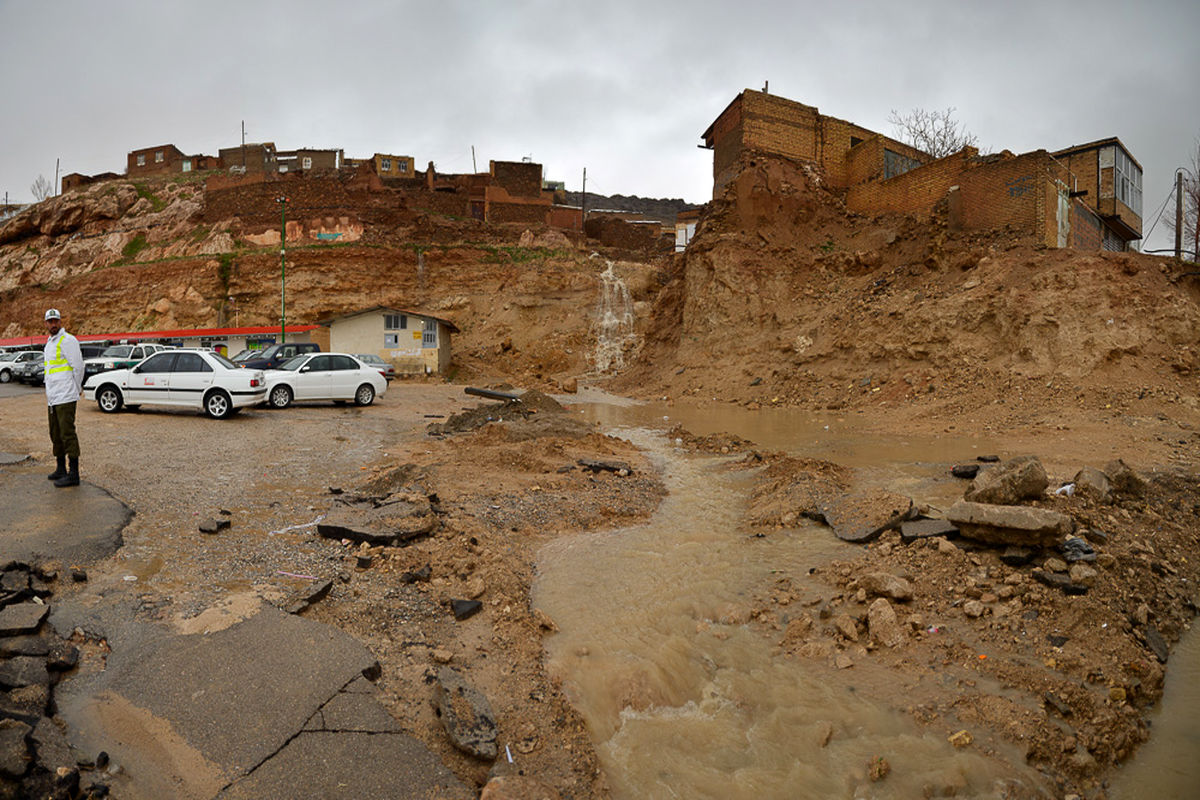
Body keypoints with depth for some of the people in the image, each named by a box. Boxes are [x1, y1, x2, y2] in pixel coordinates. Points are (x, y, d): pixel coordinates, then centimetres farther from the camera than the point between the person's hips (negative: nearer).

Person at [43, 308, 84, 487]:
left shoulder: (67, 340, -8)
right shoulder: (49, 342, 20)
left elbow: (78, 366, -11)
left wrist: (76, 390, -4)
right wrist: (48, 393, 20)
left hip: (65, 397, -10)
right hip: (52, 398, 10)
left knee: (67, 434, -11)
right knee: (56, 434, 16)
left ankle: (73, 474, -11)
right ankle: (61, 469, 26)